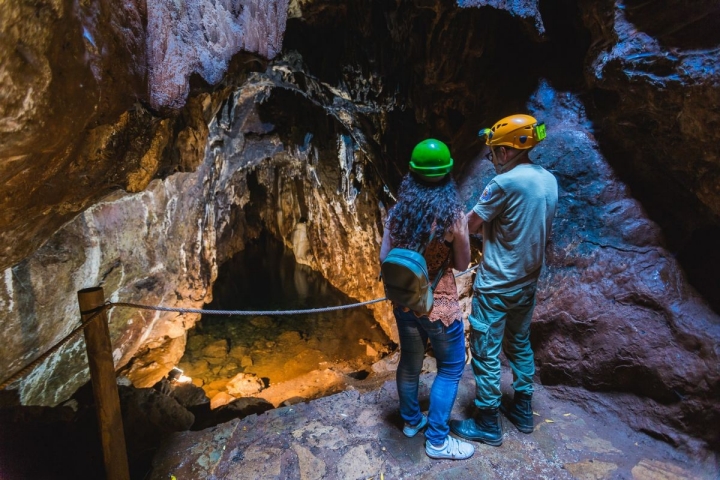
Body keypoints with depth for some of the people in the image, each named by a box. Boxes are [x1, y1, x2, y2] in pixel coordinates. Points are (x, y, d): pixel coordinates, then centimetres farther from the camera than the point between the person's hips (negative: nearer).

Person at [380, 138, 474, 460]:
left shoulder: (398, 211, -7)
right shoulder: (454, 215, -17)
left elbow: (384, 257, -2)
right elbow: (462, 264, -6)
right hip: (440, 305, -4)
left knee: (410, 361, 23)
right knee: (450, 368, 15)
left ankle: (411, 420, 43)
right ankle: (437, 440, 25)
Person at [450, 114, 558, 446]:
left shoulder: (505, 183, -21)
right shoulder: (549, 180, 4)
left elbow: (468, 226, -15)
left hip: (496, 285, -8)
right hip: (527, 282, 8)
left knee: (486, 353, 5)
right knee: (520, 345, 22)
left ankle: (487, 425, 18)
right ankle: (522, 411, 36)